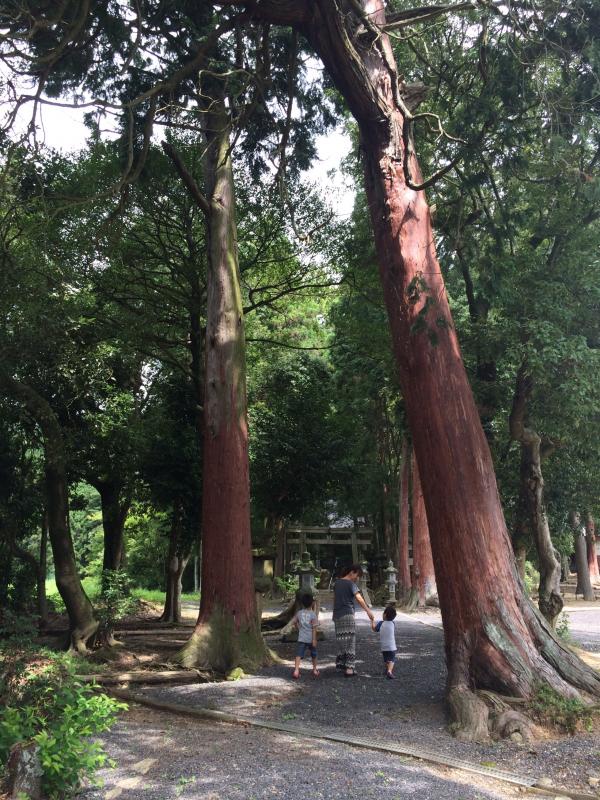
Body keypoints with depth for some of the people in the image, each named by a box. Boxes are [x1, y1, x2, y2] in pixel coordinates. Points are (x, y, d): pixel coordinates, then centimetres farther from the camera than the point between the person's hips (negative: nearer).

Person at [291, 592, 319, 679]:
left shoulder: (299, 613, 1)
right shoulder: (313, 614, -11)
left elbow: (294, 622, 9)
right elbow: (314, 628, -13)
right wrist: (314, 639, -12)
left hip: (301, 638, 2)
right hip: (311, 638, -2)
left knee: (299, 654, -2)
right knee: (314, 654, 18)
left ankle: (296, 671, -16)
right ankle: (315, 670, 28)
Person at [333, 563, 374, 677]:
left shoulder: (337, 583, 14)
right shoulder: (351, 584, -8)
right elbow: (359, 598, -22)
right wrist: (368, 611, -31)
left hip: (337, 615, 7)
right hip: (347, 614, -7)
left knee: (341, 640, 14)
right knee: (350, 641, -3)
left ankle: (340, 663, 17)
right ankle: (349, 667, -7)